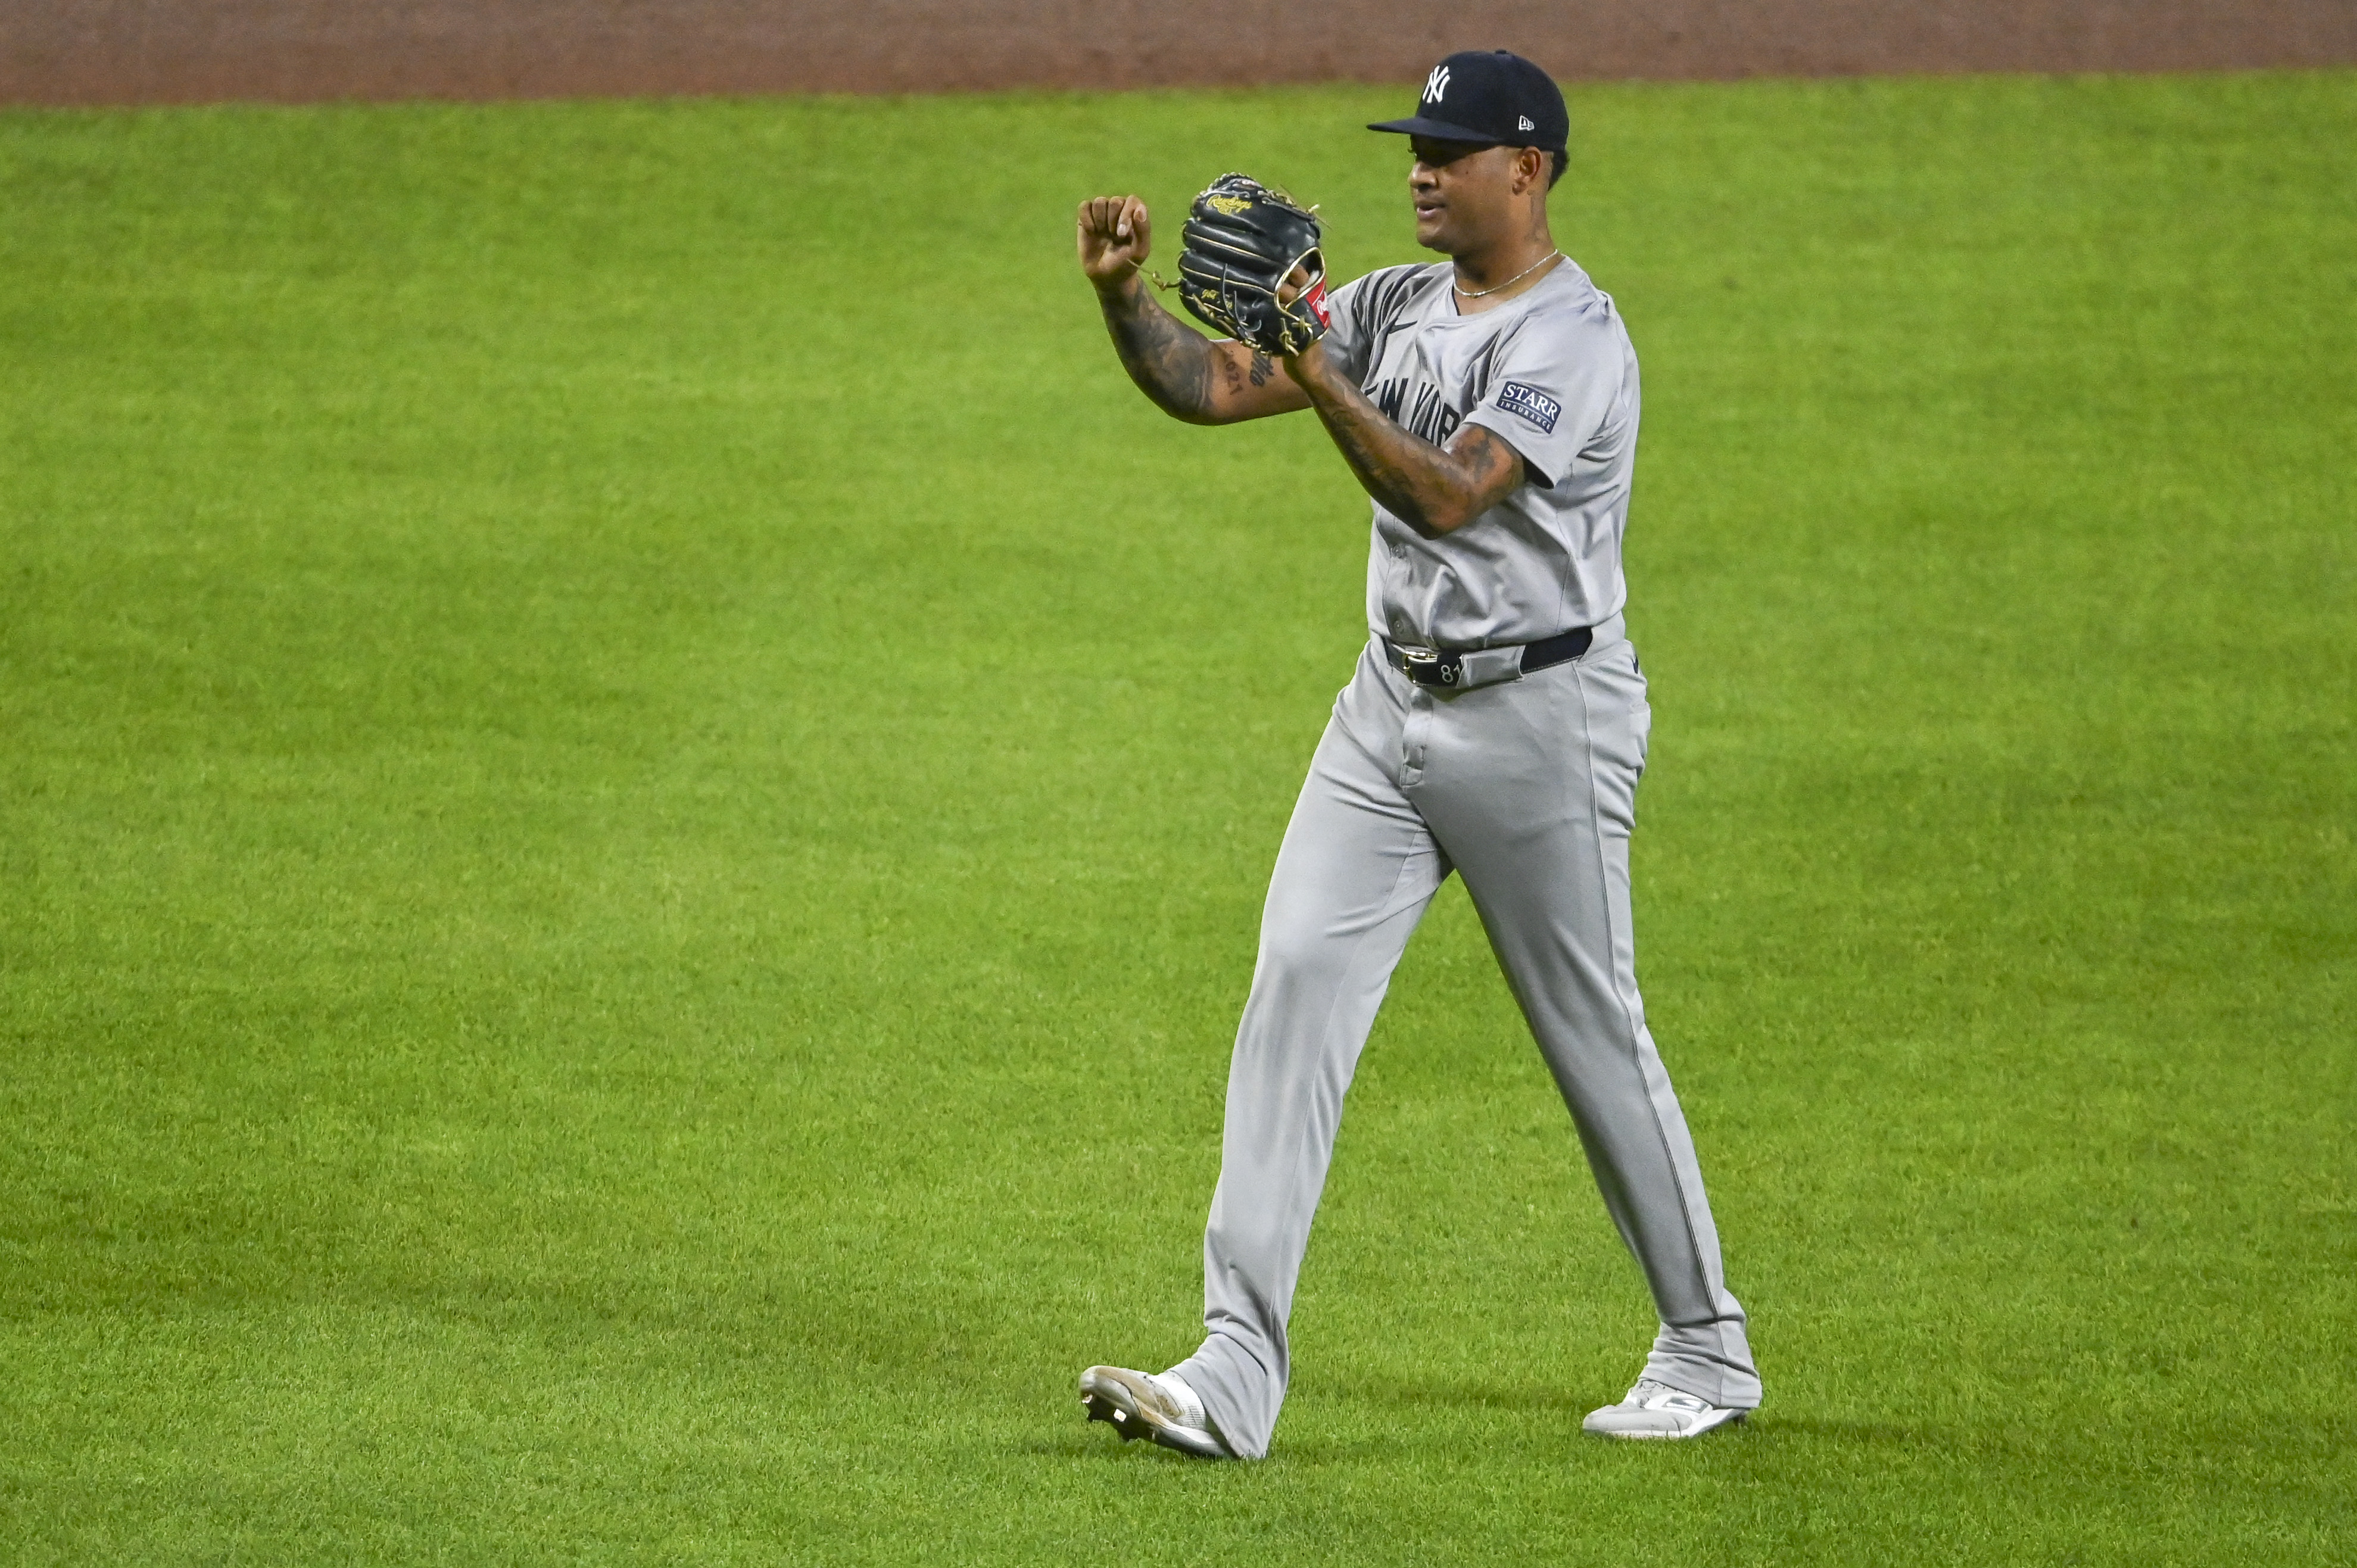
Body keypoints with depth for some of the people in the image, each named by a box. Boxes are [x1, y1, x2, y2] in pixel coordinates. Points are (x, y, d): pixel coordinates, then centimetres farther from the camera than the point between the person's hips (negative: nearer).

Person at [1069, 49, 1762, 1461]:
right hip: (1391, 708, 7)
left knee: (1596, 1036, 3)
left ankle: (1710, 1352, 21)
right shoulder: (1398, 307, 10)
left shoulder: (1573, 335, -15)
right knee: (1294, 993, -6)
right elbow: (1206, 389, 7)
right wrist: (1123, 292, -10)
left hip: (1541, 719, -7)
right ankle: (1236, 1375, -12)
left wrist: (1321, 382, -37)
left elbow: (1448, 496, -27)